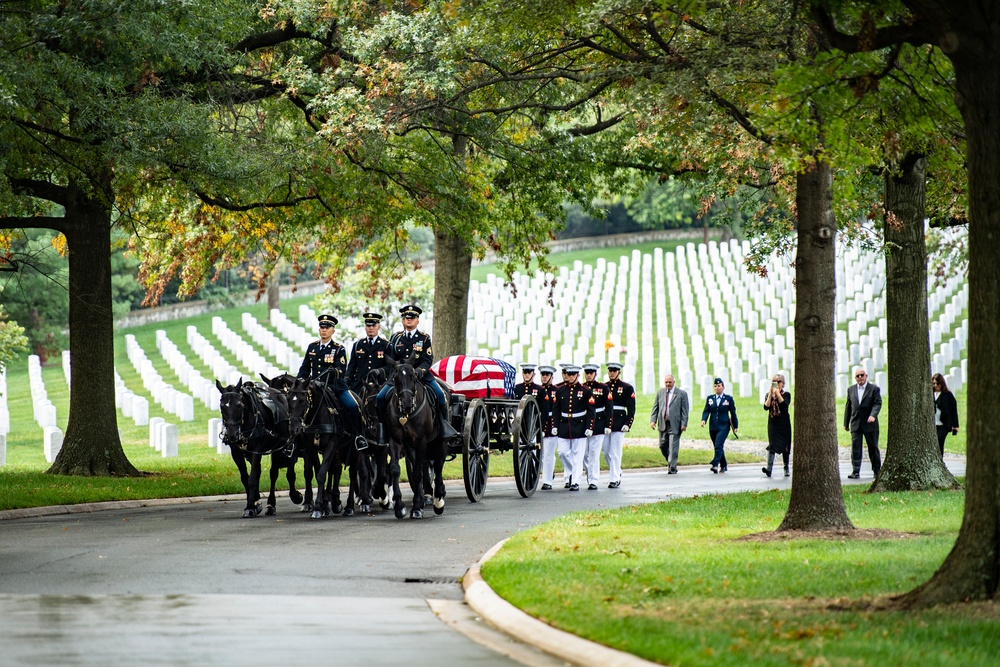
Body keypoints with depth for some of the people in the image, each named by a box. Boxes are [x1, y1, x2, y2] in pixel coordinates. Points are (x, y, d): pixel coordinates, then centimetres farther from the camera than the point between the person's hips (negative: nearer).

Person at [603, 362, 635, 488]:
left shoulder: (627, 388, 1)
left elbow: (631, 408, -2)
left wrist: (627, 424, -11)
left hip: (619, 424, -4)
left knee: (615, 453, -5)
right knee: (606, 451, 6)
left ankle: (615, 479, -1)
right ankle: (617, 472, 25)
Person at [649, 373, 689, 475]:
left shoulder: (682, 394, 1)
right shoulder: (660, 393, 12)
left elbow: (685, 410, -2)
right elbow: (655, 408, 12)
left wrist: (684, 424, -10)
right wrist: (653, 420, -1)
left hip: (675, 425, -4)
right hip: (662, 424, 4)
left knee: (673, 448, -7)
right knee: (663, 446, 7)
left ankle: (672, 468, -2)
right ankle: (670, 462, 28)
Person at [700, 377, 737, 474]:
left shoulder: (728, 398, 2)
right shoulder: (710, 398, 10)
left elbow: (733, 413, 6)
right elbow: (706, 411, 3)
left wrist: (735, 426, 6)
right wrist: (704, 420, -16)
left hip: (723, 426, -4)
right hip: (713, 427, 4)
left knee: (719, 446, -19)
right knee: (718, 447, 11)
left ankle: (715, 465, -27)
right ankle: (723, 465, 25)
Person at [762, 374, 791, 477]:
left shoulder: (786, 395, 1)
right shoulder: (768, 395, 7)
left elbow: (784, 404, -18)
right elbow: (766, 406, -8)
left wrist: (777, 393, -21)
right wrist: (770, 394, -15)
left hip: (784, 424, -1)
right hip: (773, 423, 1)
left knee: (785, 446, 7)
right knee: (772, 445, -13)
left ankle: (786, 469, 20)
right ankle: (769, 468, -23)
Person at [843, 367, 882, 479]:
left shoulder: (874, 389, 0)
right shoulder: (851, 389, 12)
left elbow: (878, 403, -10)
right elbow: (848, 406, 15)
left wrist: (873, 415, -28)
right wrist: (846, 423, 14)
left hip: (870, 424, -2)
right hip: (855, 424, 2)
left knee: (873, 448, 6)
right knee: (855, 448, -6)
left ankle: (877, 470, 18)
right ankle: (855, 472, -9)